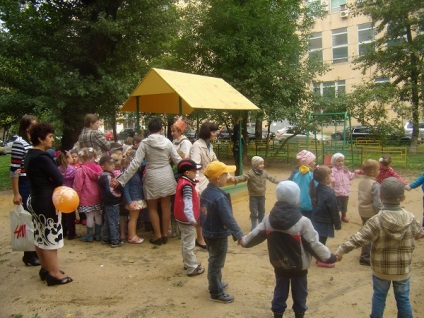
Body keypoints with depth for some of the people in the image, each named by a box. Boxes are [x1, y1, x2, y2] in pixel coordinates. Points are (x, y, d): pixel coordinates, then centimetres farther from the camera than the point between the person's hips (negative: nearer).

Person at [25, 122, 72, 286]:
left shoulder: (30, 155, 10)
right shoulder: (41, 157, -21)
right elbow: (59, 179, -21)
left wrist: (48, 182, 0)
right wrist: (52, 181, -1)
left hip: (35, 199, 10)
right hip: (46, 202, -10)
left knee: (40, 236, 16)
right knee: (50, 237, -2)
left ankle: (46, 268, 29)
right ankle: (54, 274, 6)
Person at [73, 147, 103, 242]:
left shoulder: (80, 170, -14)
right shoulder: (98, 168, 2)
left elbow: (77, 185, -13)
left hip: (86, 197, -5)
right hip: (97, 196, 5)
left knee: (89, 216, 1)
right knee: (98, 214, 10)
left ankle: (89, 235, 11)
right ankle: (98, 234, 19)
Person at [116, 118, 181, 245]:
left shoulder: (145, 143, -10)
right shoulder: (167, 142, -3)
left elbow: (135, 163, -15)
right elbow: (177, 160, 2)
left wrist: (122, 179, -11)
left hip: (152, 178, -2)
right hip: (166, 177, 3)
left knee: (152, 208, 14)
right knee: (166, 207, 13)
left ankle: (158, 236, 18)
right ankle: (165, 235, 23)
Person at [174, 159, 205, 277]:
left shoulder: (182, 182, 7)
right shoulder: (187, 185, -24)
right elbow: (187, 204, -31)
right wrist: (192, 220, -32)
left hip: (182, 218, 10)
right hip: (187, 219, -10)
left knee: (185, 242, 21)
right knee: (189, 244, -1)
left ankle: (188, 263, 35)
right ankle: (192, 268, 8)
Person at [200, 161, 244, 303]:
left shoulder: (205, 192, 0)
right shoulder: (219, 197, -27)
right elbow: (228, 219, -27)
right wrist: (239, 235, -20)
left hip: (208, 233, 9)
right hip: (218, 235, -8)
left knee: (213, 261, 24)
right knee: (216, 263, 6)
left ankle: (215, 284, 42)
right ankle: (216, 293, 20)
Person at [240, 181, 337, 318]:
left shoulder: (268, 219, -9)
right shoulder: (303, 221, -23)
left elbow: (256, 234, 2)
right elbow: (314, 244, -18)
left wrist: (244, 241, 21)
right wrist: (329, 256, -5)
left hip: (279, 265, 4)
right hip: (298, 266, -4)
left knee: (280, 291, 20)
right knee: (299, 292, 17)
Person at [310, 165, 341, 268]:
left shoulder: (316, 189, 1)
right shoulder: (329, 192, -23)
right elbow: (334, 210, -17)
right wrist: (338, 224, -7)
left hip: (316, 219, 8)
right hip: (325, 221, -8)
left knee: (319, 239, 18)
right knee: (322, 240, 4)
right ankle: (321, 260, 16)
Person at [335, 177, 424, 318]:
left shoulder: (377, 221, -23)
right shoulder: (410, 218, -12)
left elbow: (358, 238, -26)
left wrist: (341, 250, -16)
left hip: (381, 269, -2)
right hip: (403, 269, 2)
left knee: (379, 296, 18)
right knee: (403, 298, 19)